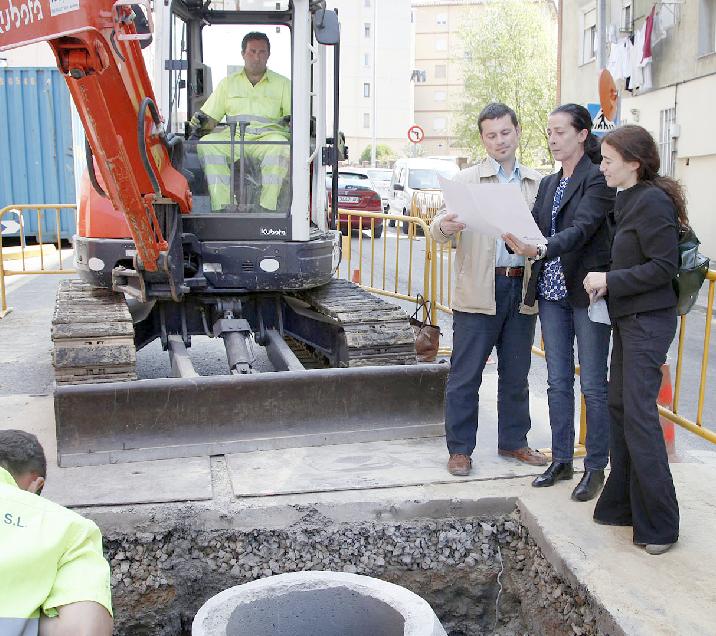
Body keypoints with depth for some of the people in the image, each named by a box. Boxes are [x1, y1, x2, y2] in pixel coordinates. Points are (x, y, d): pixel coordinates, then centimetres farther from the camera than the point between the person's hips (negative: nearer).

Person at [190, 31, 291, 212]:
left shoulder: (282, 83, 19)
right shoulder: (228, 83, 22)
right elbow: (211, 117, 18)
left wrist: (290, 120, -13)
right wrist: (201, 122, -6)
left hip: (268, 134, -2)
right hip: (233, 135, 2)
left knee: (280, 146, -37)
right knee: (207, 143, -28)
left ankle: (267, 206, -37)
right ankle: (222, 206, -34)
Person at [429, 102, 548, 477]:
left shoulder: (537, 183, 12)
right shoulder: (467, 181, 3)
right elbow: (438, 227, -7)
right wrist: (444, 227, -29)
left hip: (522, 288, 3)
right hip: (478, 290, -3)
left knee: (516, 374, 14)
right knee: (465, 375, 1)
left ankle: (513, 442, 28)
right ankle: (460, 449, 13)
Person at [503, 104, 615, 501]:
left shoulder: (598, 180, -8)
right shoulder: (548, 184, 14)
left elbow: (582, 229, -22)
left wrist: (540, 250, -37)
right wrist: (517, 241, -15)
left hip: (587, 292, -6)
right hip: (552, 293, 7)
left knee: (593, 385, 2)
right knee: (558, 383, 12)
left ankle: (595, 468, 14)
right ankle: (562, 461, 23)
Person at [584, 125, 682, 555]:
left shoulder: (652, 201, -15)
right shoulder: (629, 199, 13)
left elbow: (664, 266, -19)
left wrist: (610, 281, -16)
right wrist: (605, 282, 5)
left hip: (648, 321, -10)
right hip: (629, 318, 10)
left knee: (639, 415, -9)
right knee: (620, 407, 13)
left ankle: (659, 525, 2)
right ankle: (623, 504, 24)